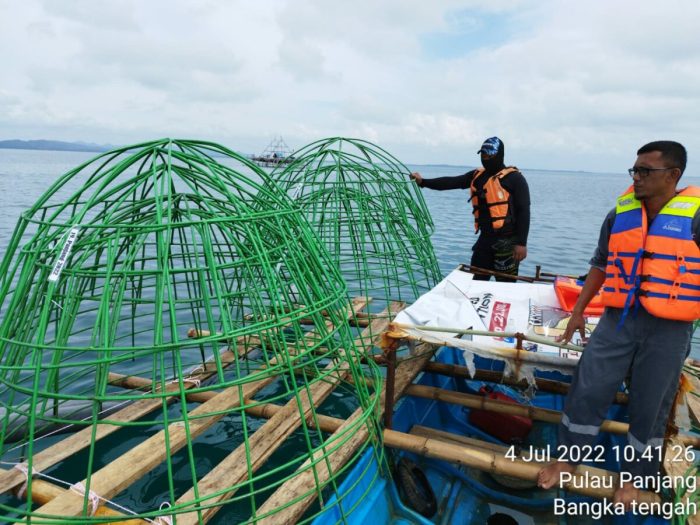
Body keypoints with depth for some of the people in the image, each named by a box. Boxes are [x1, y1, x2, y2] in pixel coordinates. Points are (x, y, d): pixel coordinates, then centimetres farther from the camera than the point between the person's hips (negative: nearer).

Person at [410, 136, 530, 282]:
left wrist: (521, 243, -15)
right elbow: (452, 182, 10)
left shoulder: (514, 178, -6)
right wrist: (423, 182, -1)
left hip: (507, 242, -6)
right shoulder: (477, 176, 12)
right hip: (485, 238, 6)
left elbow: (524, 212, -10)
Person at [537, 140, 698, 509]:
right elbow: (601, 265, 13)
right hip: (618, 319, 3)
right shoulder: (620, 213, 3)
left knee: (649, 408, 10)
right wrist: (578, 311, 13)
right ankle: (568, 458, 26)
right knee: (587, 390, 6)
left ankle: (637, 477, 33)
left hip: (669, 329, -3)